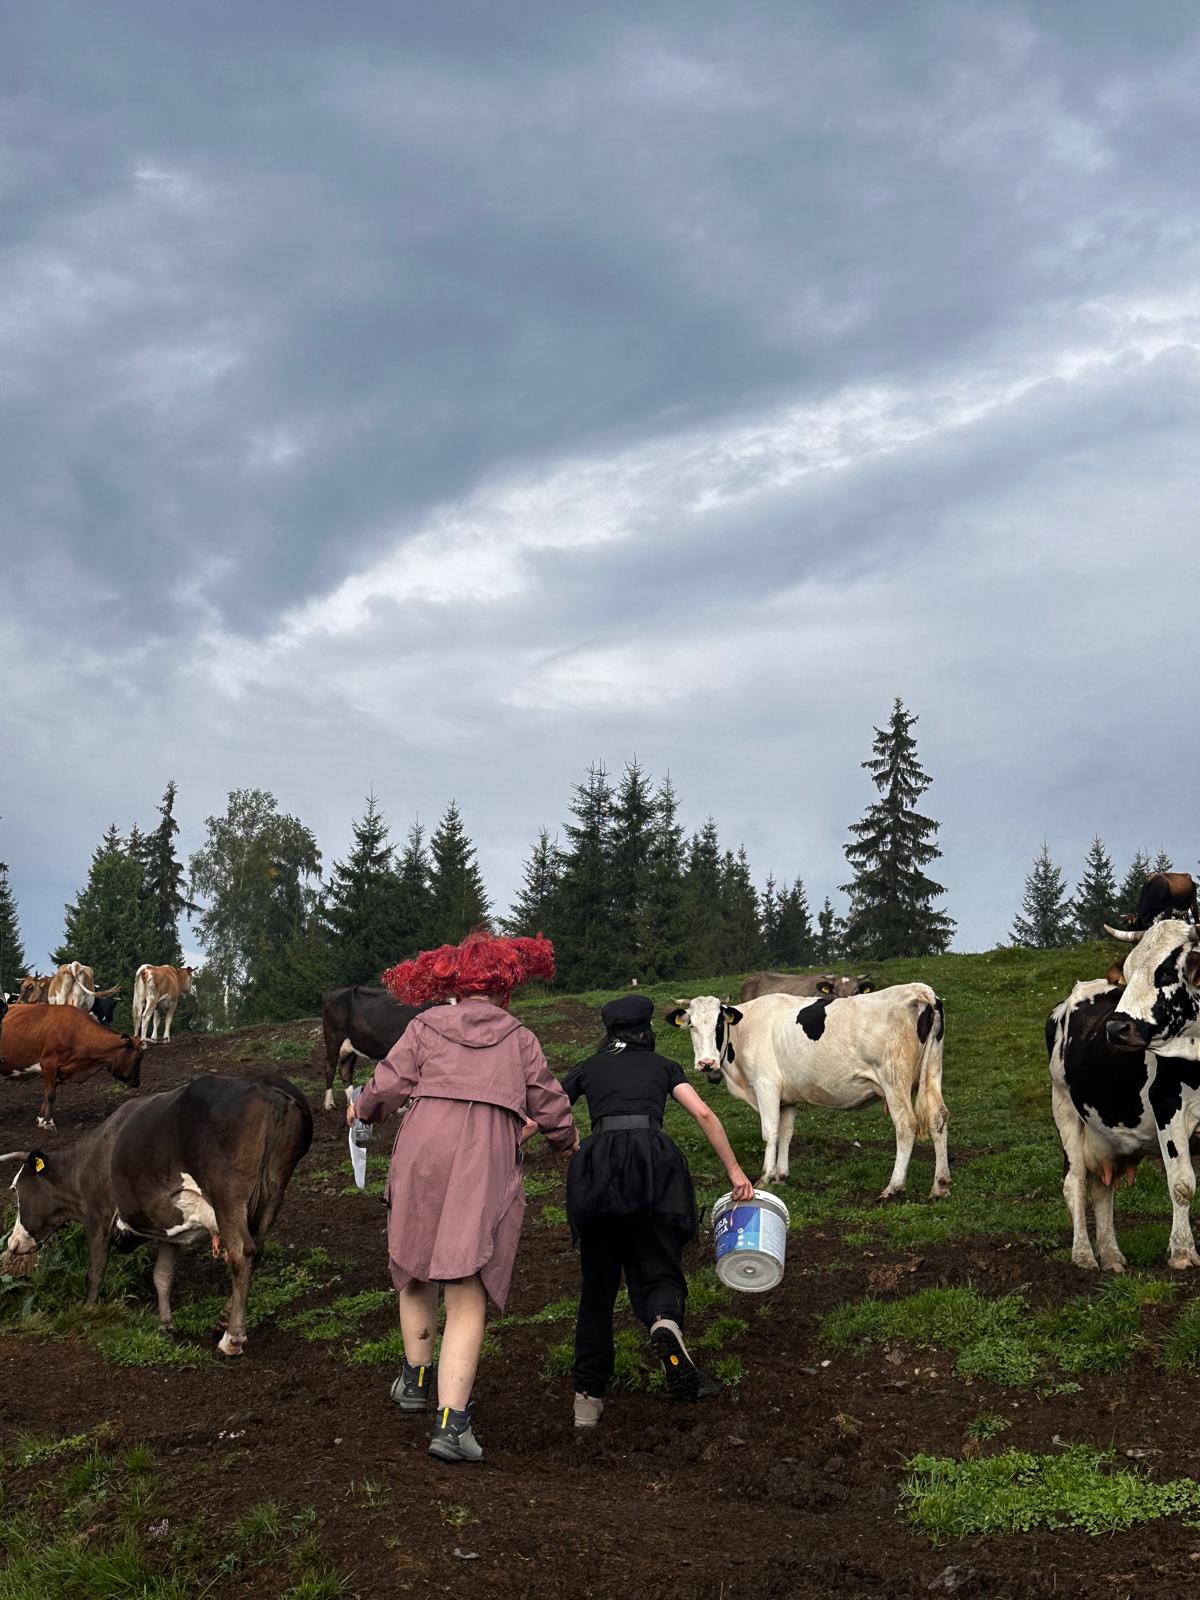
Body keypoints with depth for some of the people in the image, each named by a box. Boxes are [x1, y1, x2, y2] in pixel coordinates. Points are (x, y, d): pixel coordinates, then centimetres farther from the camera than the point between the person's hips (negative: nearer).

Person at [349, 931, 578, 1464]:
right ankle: (451, 1421, -12)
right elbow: (549, 1105, 16)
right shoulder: (519, 1038, 13)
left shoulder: (426, 1026, 11)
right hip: (487, 1166, -1)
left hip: (421, 1157, 1)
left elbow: (388, 1086, 4)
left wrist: (361, 1110, 26)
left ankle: (415, 1379, 38)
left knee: (416, 1271, 23)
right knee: (467, 1295, -3)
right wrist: (569, 1141, 36)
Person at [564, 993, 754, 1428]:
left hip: (596, 1162, 1)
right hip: (653, 1161, -1)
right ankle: (666, 1323, -32)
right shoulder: (662, 1066, 24)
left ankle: (588, 1397, 11)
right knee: (658, 1270, 5)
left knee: (597, 1283, 12)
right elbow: (704, 1114, 11)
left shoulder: (587, 1069, 25)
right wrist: (735, 1172, 12)